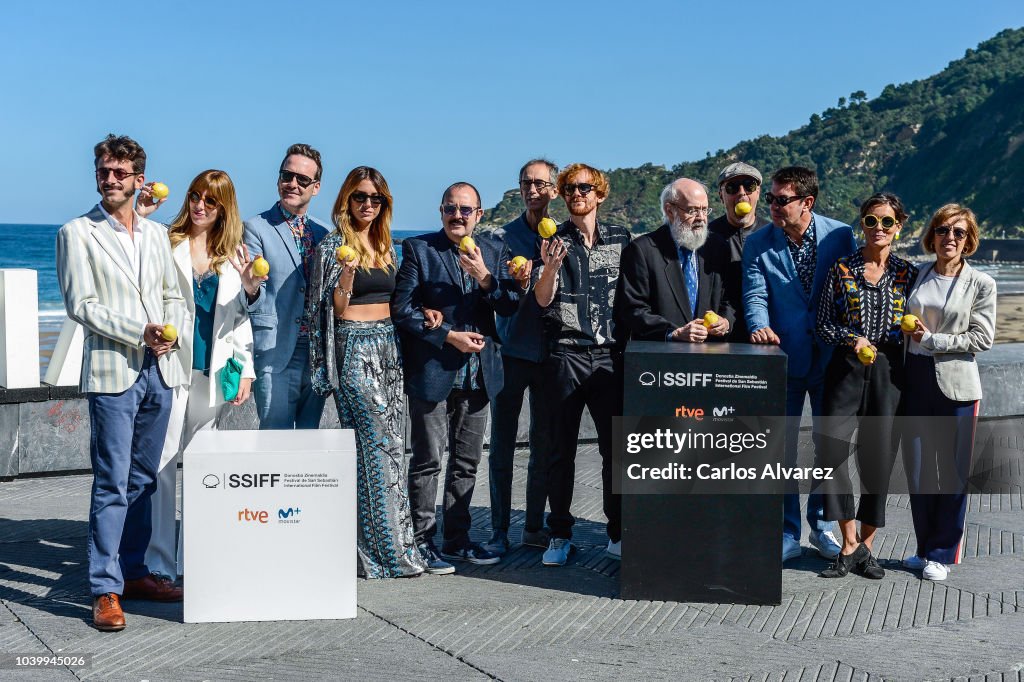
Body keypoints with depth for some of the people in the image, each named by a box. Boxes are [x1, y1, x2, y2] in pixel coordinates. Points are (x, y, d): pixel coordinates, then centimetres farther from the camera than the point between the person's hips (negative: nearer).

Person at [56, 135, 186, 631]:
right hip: (112, 371, -5)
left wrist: (172, 330, -4)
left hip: (159, 371, 5)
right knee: (112, 484, -7)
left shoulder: (156, 233, 15)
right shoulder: (77, 233, 0)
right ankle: (106, 590, -2)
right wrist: (138, 332, -16)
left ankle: (133, 572, 21)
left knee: (142, 479, 11)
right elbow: (80, 304, -7)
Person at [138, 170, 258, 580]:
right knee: (162, 464, -4)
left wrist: (246, 368, 7)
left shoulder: (234, 254, 12)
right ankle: (160, 562, 5)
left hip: (213, 372, 4)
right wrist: (137, 216, -18)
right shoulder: (165, 241, 1)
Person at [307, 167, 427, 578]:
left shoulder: (386, 246, 15)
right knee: (381, 444, -9)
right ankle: (390, 551, -4)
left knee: (388, 444, 6)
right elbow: (332, 310, -8)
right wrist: (345, 279, -24)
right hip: (353, 348, -7)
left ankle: (370, 542, 15)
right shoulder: (332, 247, -4)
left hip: (387, 344, 7)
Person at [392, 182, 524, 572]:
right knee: (427, 461, 1)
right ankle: (423, 543, 10)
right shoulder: (418, 249, -2)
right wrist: (449, 336, -14)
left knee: (467, 461, 11)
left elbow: (511, 306, 1)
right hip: (432, 372, -4)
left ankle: (457, 539, 22)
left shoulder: (493, 254, 10)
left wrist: (485, 276, -15)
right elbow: (402, 309, -9)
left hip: (477, 374, 5)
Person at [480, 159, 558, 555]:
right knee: (502, 444, 1)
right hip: (512, 351, -1)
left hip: (550, 353, 1)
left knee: (545, 444, 8)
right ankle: (499, 530, 9)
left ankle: (534, 526, 20)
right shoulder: (503, 237, 3)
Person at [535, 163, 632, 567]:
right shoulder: (554, 241, 5)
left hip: (610, 354, 1)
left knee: (617, 446, 3)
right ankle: (560, 536, 12)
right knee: (562, 449, 3)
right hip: (566, 356, -1)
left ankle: (617, 534, 13)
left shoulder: (620, 239, 10)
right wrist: (551, 265, -25)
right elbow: (543, 299, -6)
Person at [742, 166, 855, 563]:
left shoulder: (840, 235, -4)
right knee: (780, 450, 4)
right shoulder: (758, 244, -3)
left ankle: (822, 526, 28)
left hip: (830, 358, 1)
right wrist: (760, 327, -29)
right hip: (784, 359, 0)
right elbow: (755, 296, -9)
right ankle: (787, 533, 15)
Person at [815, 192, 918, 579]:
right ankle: (850, 544, 1)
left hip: (888, 373, 1)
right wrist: (853, 339, -14)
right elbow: (823, 323, 1)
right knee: (832, 449, -11)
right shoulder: (842, 270, 3)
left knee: (879, 456, 4)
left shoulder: (908, 274, 7)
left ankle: (865, 546, 17)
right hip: (846, 370, -1)